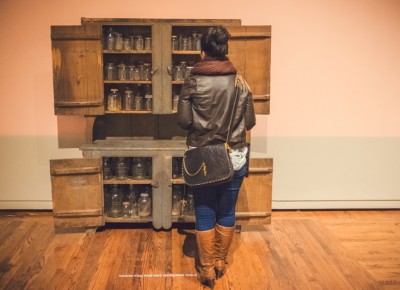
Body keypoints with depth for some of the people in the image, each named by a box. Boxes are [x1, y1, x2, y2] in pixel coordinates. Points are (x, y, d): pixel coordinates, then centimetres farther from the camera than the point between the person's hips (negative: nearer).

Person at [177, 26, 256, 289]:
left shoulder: (192, 82, -7)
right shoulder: (240, 82, -3)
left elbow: (183, 121, -8)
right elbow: (250, 122, 1)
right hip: (234, 157, 2)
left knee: (205, 213, 11)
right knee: (227, 212, 15)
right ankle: (221, 263, 31)